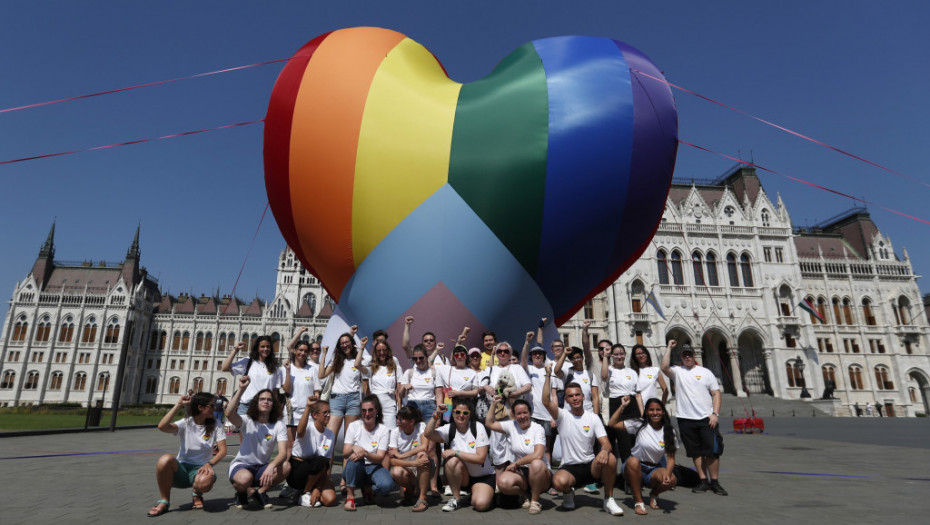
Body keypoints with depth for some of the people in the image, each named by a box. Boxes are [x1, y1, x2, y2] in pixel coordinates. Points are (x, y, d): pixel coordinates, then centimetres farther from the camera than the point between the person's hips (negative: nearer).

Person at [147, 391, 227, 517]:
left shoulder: (216, 425, 0)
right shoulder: (186, 423, -2)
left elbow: (222, 450, -6)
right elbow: (162, 426, -22)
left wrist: (209, 464, -24)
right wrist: (179, 405, -18)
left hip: (200, 469, -1)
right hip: (182, 468, 1)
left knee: (205, 482, -38)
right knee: (165, 459, -32)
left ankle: (197, 494, 3)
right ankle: (164, 502, -10)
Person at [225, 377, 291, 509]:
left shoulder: (279, 425, -6)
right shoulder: (248, 421, -9)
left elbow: (283, 453, -19)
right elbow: (229, 414, -33)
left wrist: (271, 466, -40)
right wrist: (241, 389, -38)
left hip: (262, 468, 3)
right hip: (241, 465, -2)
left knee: (286, 466, -28)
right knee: (245, 478, -38)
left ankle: (259, 493, -1)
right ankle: (242, 493, 1)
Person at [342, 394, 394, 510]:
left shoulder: (383, 430, -5)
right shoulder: (353, 426, -3)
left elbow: (380, 458, -13)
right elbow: (344, 453, -9)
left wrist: (365, 453, -33)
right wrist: (354, 448, -32)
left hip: (373, 467, 0)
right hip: (356, 469, 0)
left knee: (387, 485, -31)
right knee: (355, 457, -35)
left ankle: (367, 489, 5)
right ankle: (350, 496, -20)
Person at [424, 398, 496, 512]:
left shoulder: (477, 427, -12)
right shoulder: (449, 429, -5)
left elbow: (481, 458, -19)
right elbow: (428, 434, -21)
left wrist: (456, 452, -23)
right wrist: (436, 415, -30)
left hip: (483, 476, -2)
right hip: (462, 476, 2)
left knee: (481, 504, -28)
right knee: (452, 461, -29)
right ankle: (455, 498, -9)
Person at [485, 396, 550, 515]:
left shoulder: (538, 428, -9)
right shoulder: (512, 425, 4)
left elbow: (538, 455, -22)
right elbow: (489, 424, 5)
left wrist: (516, 463, -16)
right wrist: (494, 405, -2)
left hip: (539, 474, -3)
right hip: (520, 473, 3)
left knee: (536, 464, -38)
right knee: (503, 483, -28)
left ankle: (535, 500, -13)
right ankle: (526, 495, 3)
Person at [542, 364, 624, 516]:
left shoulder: (593, 418, 4)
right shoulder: (563, 416, -2)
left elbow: (606, 443, -4)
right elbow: (546, 401, -20)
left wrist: (605, 450, -29)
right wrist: (548, 376, -21)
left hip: (591, 466, 2)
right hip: (569, 468, -2)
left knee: (610, 458, -30)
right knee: (559, 481, -36)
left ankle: (609, 500, -8)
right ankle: (568, 492, 4)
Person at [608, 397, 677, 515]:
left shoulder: (668, 431, 0)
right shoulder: (640, 425, -5)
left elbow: (671, 457, -4)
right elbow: (612, 424, -8)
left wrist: (667, 473, -23)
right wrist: (622, 406, -13)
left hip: (654, 470, 2)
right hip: (635, 467, -1)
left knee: (671, 480, -30)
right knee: (633, 461, -37)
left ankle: (654, 494, 6)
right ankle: (638, 501, -19)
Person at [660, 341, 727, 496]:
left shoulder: (705, 372, 7)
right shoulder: (677, 371, 5)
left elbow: (716, 393, 5)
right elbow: (664, 367, -17)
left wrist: (715, 413, -7)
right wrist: (669, 348, -10)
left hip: (707, 419, 0)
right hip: (686, 419, 0)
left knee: (712, 451, 0)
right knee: (696, 452, 7)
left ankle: (715, 482, 12)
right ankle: (704, 481, 17)